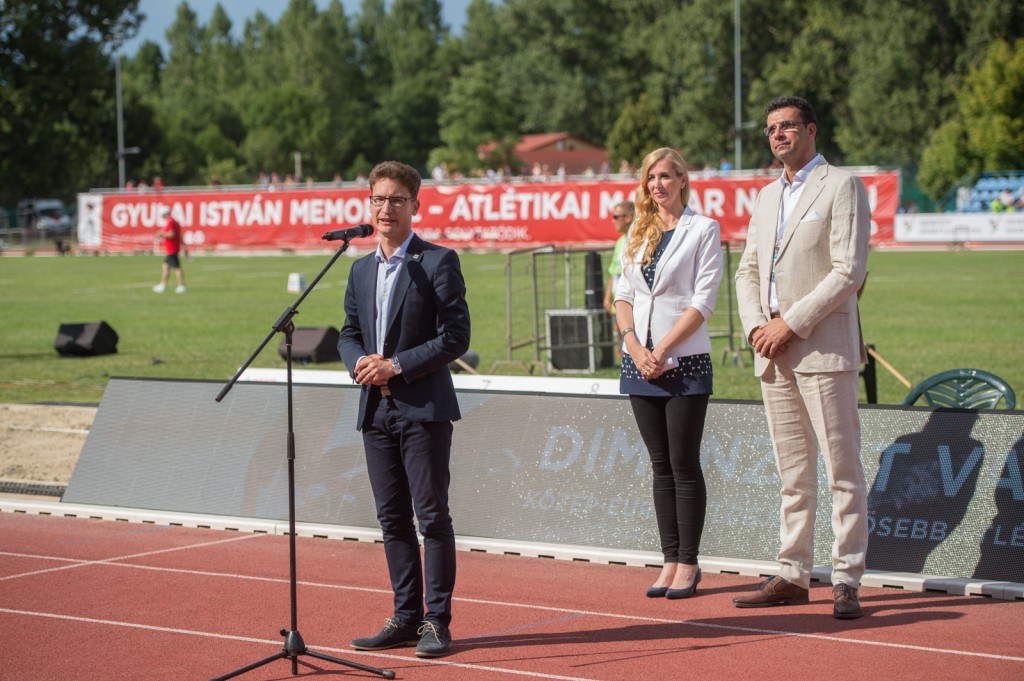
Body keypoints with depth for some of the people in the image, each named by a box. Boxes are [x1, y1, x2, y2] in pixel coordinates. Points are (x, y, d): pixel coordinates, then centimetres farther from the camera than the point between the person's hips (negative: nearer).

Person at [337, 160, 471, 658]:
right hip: (376, 410, 6)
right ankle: (406, 617, 17)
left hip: (424, 408, -6)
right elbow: (348, 333, 20)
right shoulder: (361, 270, 14)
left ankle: (436, 621, 2)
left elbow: (456, 337, -11)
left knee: (431, 515, -3)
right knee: (392, 518, 10)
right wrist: (359, 363, -3)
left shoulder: (438, 263, -5)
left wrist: (395, 366, -15)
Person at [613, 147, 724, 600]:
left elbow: (703, 301, -8)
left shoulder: (703, 230, -2)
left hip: (685, 360, -5)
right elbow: (623, 295, 10)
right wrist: (635, 347, -6)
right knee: (661, 466, 7)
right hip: (640, 362, 5)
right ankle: (670, 560, 10)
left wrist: (661, 350, -13)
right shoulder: (637, 234, 14)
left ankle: (688, 564, 3)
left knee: (684, 465, -3)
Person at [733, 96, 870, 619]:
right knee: (793, 473, 10)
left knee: (842, 470, -5)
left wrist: (791, 324, -14)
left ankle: (845, 581, -3)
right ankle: (793, 576, 15)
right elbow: (748, 270, 20)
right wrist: (755, 326, 1)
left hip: (824, 347, -7)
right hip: (774, 355, 7)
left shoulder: (842, 188, -3)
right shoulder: (767, 197, 20)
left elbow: (849, 272, -12)